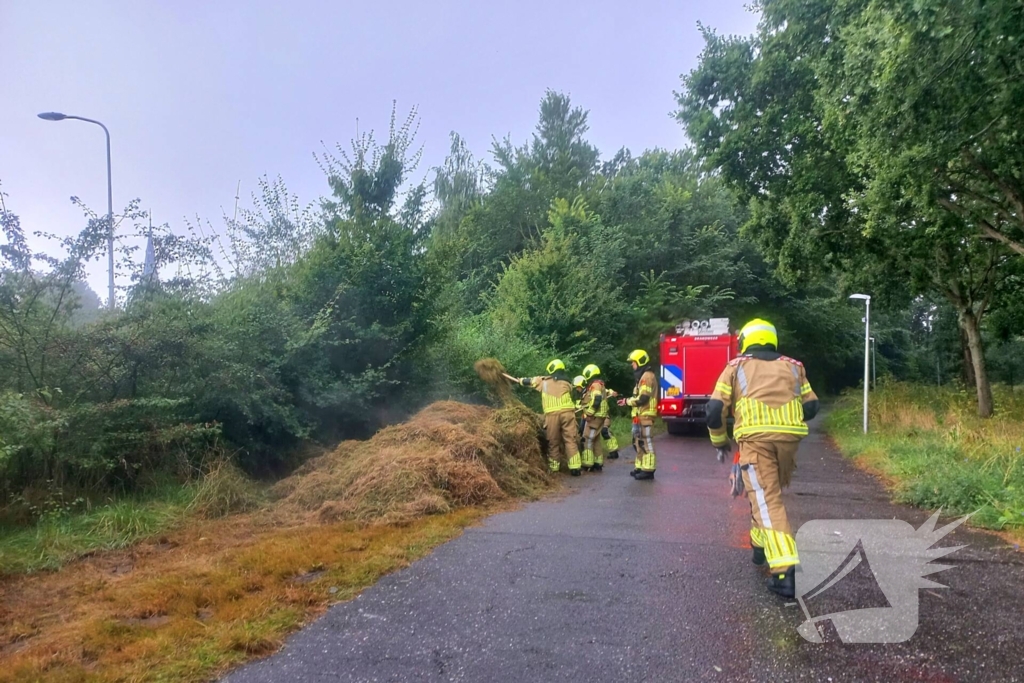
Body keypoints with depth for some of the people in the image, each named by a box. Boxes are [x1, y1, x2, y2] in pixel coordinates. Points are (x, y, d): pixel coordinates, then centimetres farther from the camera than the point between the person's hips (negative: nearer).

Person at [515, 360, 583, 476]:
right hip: (567, 412, 0)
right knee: (570, 439, 0)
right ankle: (575, 467, -5)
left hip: (552, 414, 0)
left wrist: (521, 380, 47)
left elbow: (530, 381, 28)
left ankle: (553, 467, 14)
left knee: (553, 441, 10)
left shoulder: (544, 381, 15)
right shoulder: (567, 383, 17)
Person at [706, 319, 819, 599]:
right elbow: (811, 407, 18)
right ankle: (761, 544, 37)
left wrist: (719, 441, 20)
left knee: (766, 501, -6)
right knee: (771, 493, 25)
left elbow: (715, 409, 5)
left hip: (755, 439, -4)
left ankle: (783, 571, -16)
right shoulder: (793, 367, 20)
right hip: (789, 438, 4)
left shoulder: (736, 367, 12)